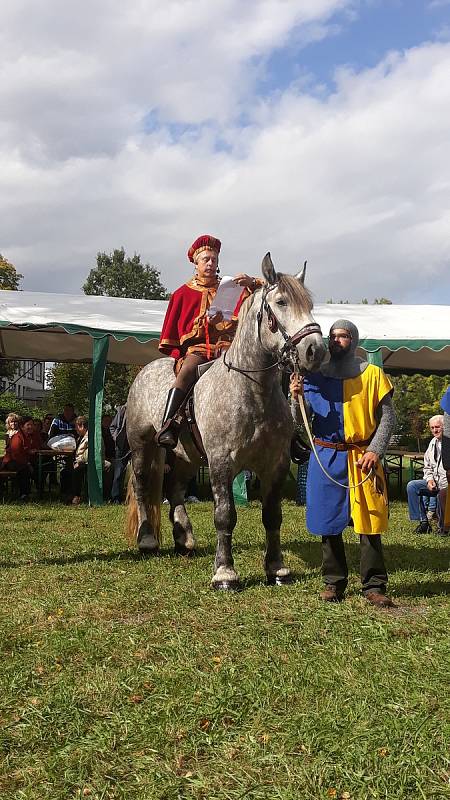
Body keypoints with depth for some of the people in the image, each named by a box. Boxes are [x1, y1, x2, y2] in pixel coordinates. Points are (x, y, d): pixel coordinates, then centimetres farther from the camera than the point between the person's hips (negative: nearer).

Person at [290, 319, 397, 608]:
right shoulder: (315, 376, 9)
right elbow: (301, 422, 9)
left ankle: (374, 586, 6)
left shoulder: (373, 374, 5)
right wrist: (297, 398, -11)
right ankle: (334, 583, 16)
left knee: (369, 524, -2)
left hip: (363, 458, -2)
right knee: (329, 523, 6)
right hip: (326, 458, 2)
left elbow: (388, 417, 2)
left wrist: (375, 450, -10)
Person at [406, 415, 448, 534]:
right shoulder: (433, 443, 17)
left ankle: (443, 528, -13)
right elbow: (427, 466, 22)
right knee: (411, 486, -9)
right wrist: (429, 479, 2)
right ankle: (423, 522, -9)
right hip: (435, 483, 8)